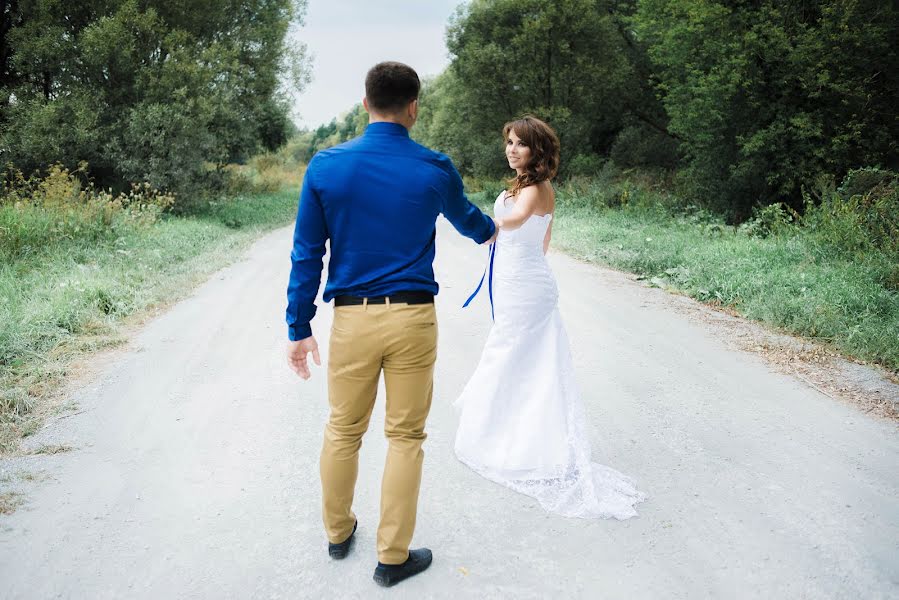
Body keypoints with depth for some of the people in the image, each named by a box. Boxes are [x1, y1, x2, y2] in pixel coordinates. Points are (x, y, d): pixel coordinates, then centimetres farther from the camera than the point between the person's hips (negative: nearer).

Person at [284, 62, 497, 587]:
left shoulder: (325, 166, -2)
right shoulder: (435, 169, -1)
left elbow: (307, 253, -1)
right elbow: (464, 215, 20)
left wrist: (299, 328, 6)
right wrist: (488, 232, 44)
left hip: (352, 319, 1)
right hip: (412, 319, -1)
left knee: (344, 430, 17)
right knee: (406, 436, 9)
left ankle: (338, 532, 36)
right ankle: (393, 557, 19)